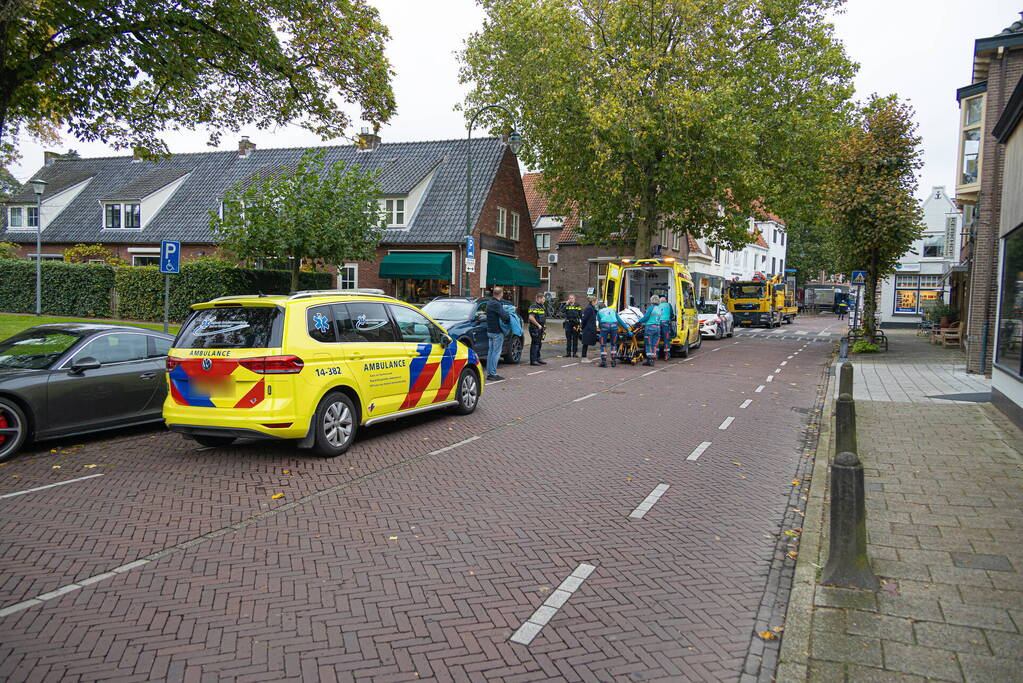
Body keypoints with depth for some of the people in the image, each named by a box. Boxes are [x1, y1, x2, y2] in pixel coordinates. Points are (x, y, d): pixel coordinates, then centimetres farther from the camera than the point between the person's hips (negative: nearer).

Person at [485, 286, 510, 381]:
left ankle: (489, 372, 17)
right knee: (496, 353, -5)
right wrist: (509, 317, -7)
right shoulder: (496, 304, -19)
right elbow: (504, 316, -27)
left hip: (490, 331, 9)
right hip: (497, 332, -9)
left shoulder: (489, 303, 12)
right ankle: (493, 374, -5)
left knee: (490, 352, 13)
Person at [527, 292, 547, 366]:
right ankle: (533, 360, -5)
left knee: (539, 343, 15)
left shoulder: (541, 306, 18)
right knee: (535, 344, -8)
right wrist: (538, 325, -18)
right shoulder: (534, 306, -14)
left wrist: (544, 325, 14)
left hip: (540, 328, 10)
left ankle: (538, 358, 24)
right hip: (535, 328, -10)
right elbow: (531, 317, -23)